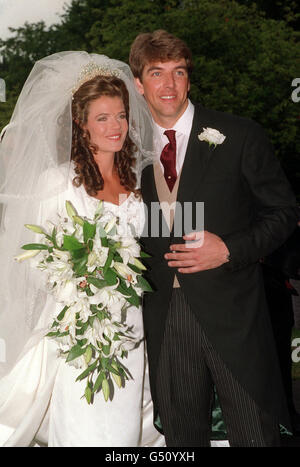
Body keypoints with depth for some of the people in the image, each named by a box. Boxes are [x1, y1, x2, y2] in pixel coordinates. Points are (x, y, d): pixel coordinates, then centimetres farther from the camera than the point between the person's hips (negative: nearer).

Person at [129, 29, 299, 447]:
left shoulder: (240, 136, -3)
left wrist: (229, 250, -15)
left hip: (232, 314, -3)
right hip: (163, 316, 3)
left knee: (255, 435, 7)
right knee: (180, 436, 16)